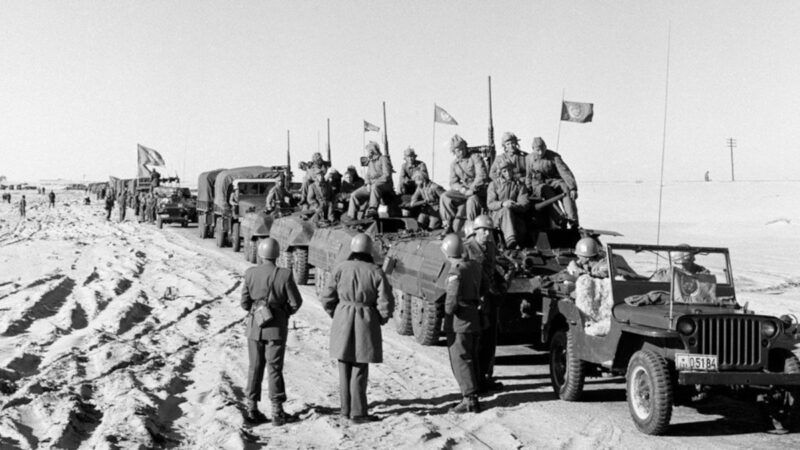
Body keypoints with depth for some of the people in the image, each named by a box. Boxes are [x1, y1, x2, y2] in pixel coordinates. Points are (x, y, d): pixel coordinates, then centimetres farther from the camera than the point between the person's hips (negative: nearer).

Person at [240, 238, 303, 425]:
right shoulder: (284, 275, -15)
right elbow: (296, 302, -9)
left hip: (254, 325, 2)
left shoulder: (250, 273, -7)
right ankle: (277, 411, 9)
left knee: (255, 367, 13)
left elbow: (245, 302, -1)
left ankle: (252, 408, 16)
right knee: (274, 368, 6)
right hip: (276, 327, -2)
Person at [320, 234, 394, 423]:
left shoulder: (340, 269, -5)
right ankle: (358, 413, 6)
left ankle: (346, 409, 21)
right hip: (366, 322, -2)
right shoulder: (376, 272, -9)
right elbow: (386, 303, -10)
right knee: (359, 369, 4)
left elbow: (327, 299, -2)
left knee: (345, 367, 13)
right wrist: (381, 319, 9)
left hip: (342, 322, 2)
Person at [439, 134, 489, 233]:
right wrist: (465, 190, -15)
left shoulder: (475, 158, -3)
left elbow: (481, 176, -14)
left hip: (479, 189, -5)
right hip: (463, 190, 5)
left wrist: (472, 189, -23)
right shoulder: (454, 164, 12)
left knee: (472, 200, -38)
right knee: (445, 197, -17)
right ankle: (448, 226, -14)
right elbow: (453, 183, 4)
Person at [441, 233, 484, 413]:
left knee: (460, 361, -2)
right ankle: (474, 391, 29)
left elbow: (452, 299, -27)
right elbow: (482, 288, 18)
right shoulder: (474, 266, 4)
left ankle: (470, 399, -3)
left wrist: (448, 311, -9)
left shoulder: (456, 272, -21)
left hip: (459, 322, -8)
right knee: (471, 358, 19)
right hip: (474, 317, 8)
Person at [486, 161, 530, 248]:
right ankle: (510, 239, -59)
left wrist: (515, 205, -26)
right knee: (506, 210, -40)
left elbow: (524, 205, -1)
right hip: (498, 214, -1)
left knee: (521, 228, -35)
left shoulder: (519, 185, 11)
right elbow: (490, 204, -3)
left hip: (515, 214, 1)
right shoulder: (494, 184, 10)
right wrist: (503, 204, -24)